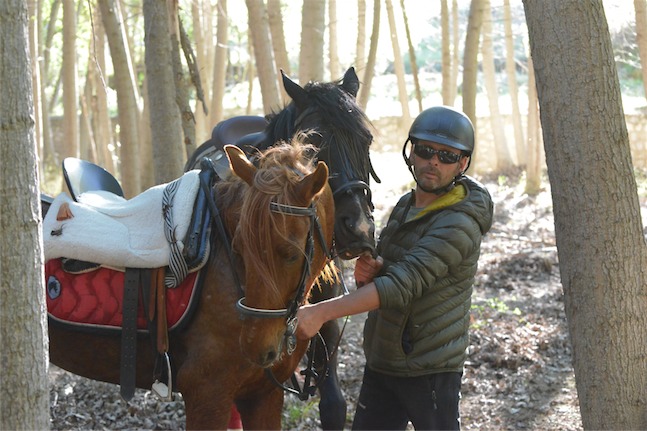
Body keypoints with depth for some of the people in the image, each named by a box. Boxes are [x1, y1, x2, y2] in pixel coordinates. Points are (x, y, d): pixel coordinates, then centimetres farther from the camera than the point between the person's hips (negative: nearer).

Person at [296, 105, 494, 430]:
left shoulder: (459, 225, -19)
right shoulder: (406, 206, 9)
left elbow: (402, 286, -28)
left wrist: (321, 312, -34)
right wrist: (368, 271, -10)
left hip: (430, 370, -8)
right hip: (381, 361, 8)